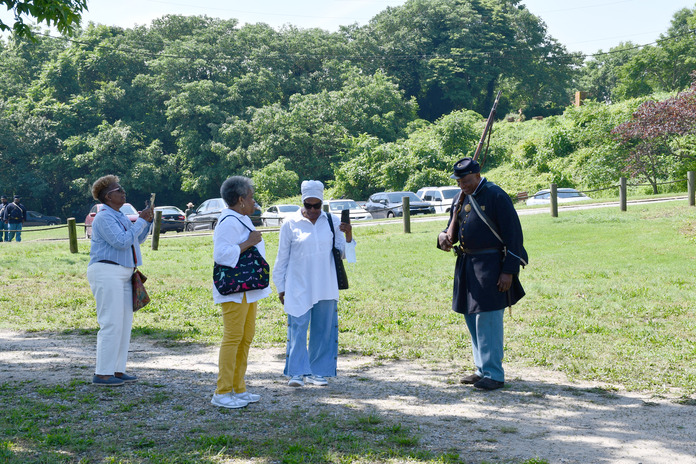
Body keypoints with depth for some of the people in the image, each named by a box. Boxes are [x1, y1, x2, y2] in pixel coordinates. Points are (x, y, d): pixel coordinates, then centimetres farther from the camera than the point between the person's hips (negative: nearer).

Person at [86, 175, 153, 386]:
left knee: (124, 323, 9)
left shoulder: (120, 217, 18)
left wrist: (147, 221, 9)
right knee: (111, 324, -11)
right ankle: (101, 374, -7)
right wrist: (141, 221, -14)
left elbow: (138, 239, 23)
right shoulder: (104, 217, -12)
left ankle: (116, 370, 15)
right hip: (106, 272, -10)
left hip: (122, 274, 10)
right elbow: (121, 242, -21)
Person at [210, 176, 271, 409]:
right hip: (234, 290, -11)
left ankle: (238, 389, 18)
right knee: (233, 338, -9)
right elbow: (221, 254, -27)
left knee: (246, 338, 12)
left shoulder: (242, 220, 17)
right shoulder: (228, 222, -16)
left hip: (248, 289, 11)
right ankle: (222, 393, -6)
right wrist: (248, 243, -22)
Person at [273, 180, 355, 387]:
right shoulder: (290, 224, -1)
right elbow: (282, 258, 5)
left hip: (325, 288, 3)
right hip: (298, 287, -2)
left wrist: (348, 235, -12)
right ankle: (297, 372, -2)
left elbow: (344, 253, 7)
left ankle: (318, 371, 16)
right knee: (298, 327, -7)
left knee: (323, 329, 6)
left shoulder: (332, 222, 4)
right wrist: (280, 287, 5)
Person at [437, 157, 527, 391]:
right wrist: (444, 236, -3)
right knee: (471, 318, 12)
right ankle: (482, 369, 23)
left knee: (488, 319, -9)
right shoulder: (460, 198, 11)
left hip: (490, 266, -8)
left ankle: (494, 374, -3)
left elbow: (513, 235, -12)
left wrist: (509, 271, -16)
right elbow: (453, 228, 22)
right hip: (466, 265, 8)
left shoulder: (496, 196, -11)